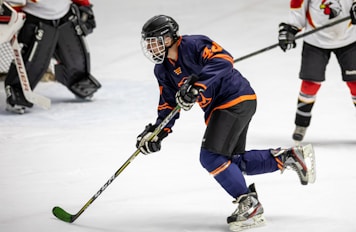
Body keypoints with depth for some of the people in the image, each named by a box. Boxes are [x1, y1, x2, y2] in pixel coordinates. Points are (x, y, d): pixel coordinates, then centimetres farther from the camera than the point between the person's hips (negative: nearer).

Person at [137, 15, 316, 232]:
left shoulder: (194, 45, -17)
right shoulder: (163, 70, 10)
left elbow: (223, 60, -31)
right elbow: (169, 105, 15)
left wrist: (197, 85, -40)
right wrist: (157, 132, 0)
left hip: (236, 100, -10)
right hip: (218, 108, 10)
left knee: (212, 157, -17)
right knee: (234, 162, 12)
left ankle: (250, 205, -8)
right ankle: (290, 157, 22)